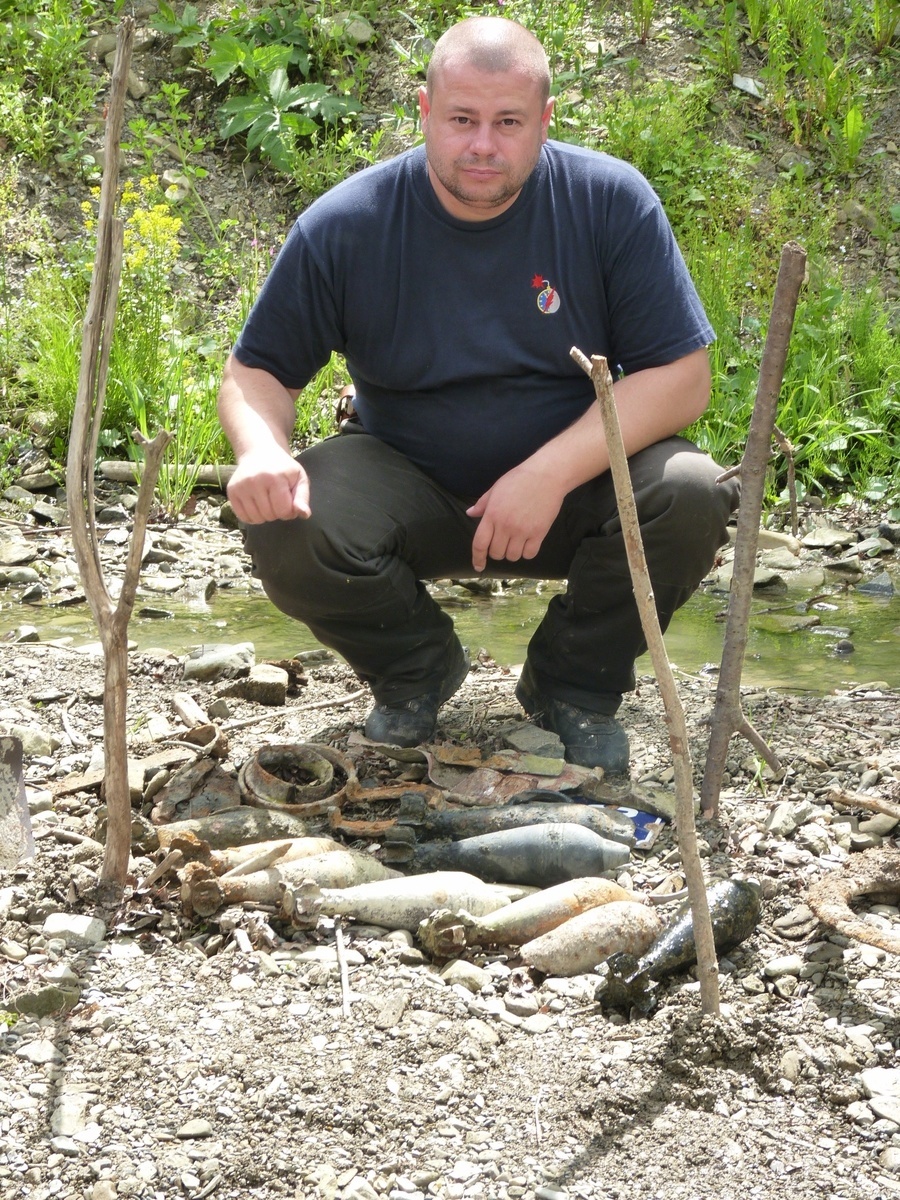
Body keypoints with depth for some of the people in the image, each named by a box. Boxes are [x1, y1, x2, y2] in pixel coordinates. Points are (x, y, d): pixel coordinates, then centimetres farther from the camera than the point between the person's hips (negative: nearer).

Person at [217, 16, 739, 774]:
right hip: (409, 493, 0)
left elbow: (682, 378, -15)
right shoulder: (346, 226, -12)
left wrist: (553, 471, -28)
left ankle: (576, 686, 1)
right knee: (284, 526, -28)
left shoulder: (610, 201, -13)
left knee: (690, 496, -29)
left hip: (574, 483, 0)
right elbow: (256, 371, -3)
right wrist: (261, 451, -28)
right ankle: (415, 670, 6)